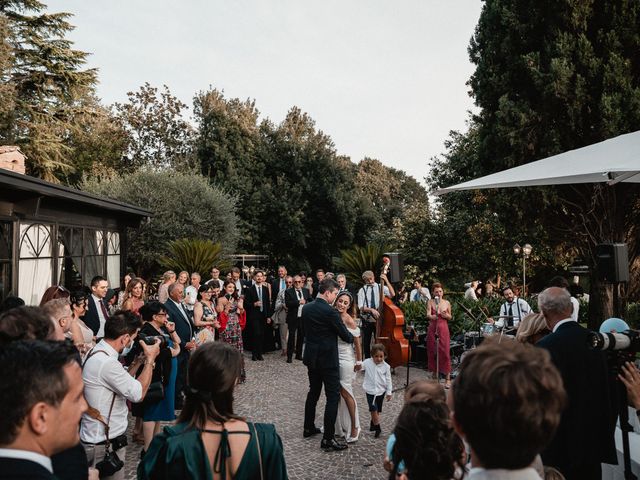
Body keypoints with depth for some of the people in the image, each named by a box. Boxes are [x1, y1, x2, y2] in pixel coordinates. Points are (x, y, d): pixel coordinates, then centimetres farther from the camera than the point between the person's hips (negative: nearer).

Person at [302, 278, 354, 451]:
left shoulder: (306, 308, 3)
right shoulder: (330, 312, -20)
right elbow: (345, 335, -12)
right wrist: (352, 338, 9)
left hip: (311, 357, 8)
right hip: (327, 359, -8)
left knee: (313, 392, 21)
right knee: (333, 396, -1)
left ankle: (309, 428, 33)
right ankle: (327, 438, 1)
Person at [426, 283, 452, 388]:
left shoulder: (447, 303, 6)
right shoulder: (430, 302, 2)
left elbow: (450, 317, 14)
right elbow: (428, 315, -10)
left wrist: (445, 315, -8)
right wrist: (433, 316, -32)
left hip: (443, 328, 0)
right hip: (432, 328, 0)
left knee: (445, 352, -5)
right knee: (432, 352, 2)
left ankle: (447, 378, 0)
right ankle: (435, 376, 16)